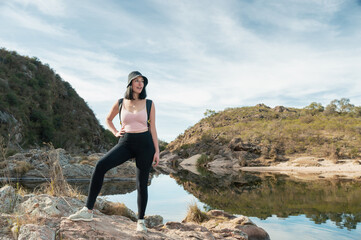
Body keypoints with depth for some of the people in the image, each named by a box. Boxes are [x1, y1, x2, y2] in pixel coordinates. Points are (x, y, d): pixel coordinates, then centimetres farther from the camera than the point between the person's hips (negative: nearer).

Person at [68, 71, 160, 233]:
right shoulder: (120, 103, 7)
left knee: (142, 183, 2)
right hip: (125, 143, 1)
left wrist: (157, 151, 0)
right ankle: (88, 211, -11)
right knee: (100, 166, -19)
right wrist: (115, 133, 7)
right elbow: (108, 119, 24)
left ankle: (141, 221, 19)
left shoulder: (149, 104, 3)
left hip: (145, 144, -1)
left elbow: (152, 128, 4)